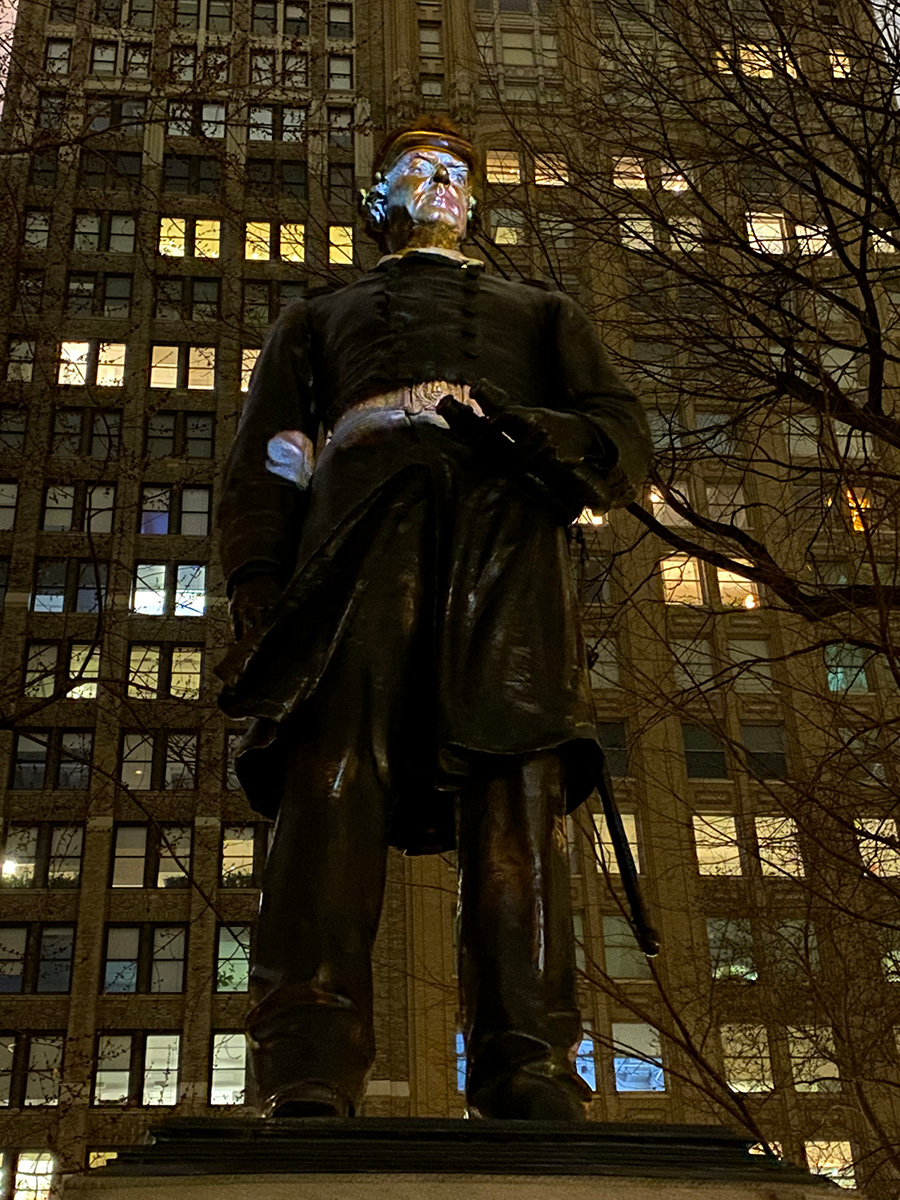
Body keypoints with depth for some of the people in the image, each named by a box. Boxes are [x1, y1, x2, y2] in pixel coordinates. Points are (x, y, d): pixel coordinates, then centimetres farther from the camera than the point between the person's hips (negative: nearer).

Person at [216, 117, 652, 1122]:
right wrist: (259, 596, -1)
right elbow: (262, 467, 20)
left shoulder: (542, 314, 38)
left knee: (517, 788, -21)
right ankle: (307, 1092, -36)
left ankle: (531, 1089, -31)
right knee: (335, 766, -25)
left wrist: (516, 428, -5)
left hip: (507, 536, 1)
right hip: (360, 531, 0)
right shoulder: (316, 319, 37)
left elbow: (622, 444, 19)